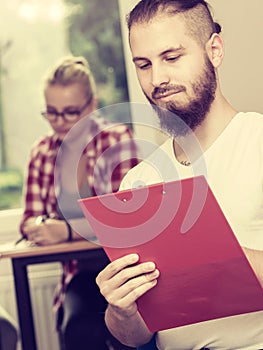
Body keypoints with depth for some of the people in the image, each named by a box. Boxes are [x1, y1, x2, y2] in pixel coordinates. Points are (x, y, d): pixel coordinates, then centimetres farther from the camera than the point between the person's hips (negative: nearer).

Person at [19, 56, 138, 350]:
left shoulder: (117, 140, -5)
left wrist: (66, 230, -29)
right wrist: (39, 226, -17)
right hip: (80, 273, 3)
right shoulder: (42, 152, 8)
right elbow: (30, 219, 8)